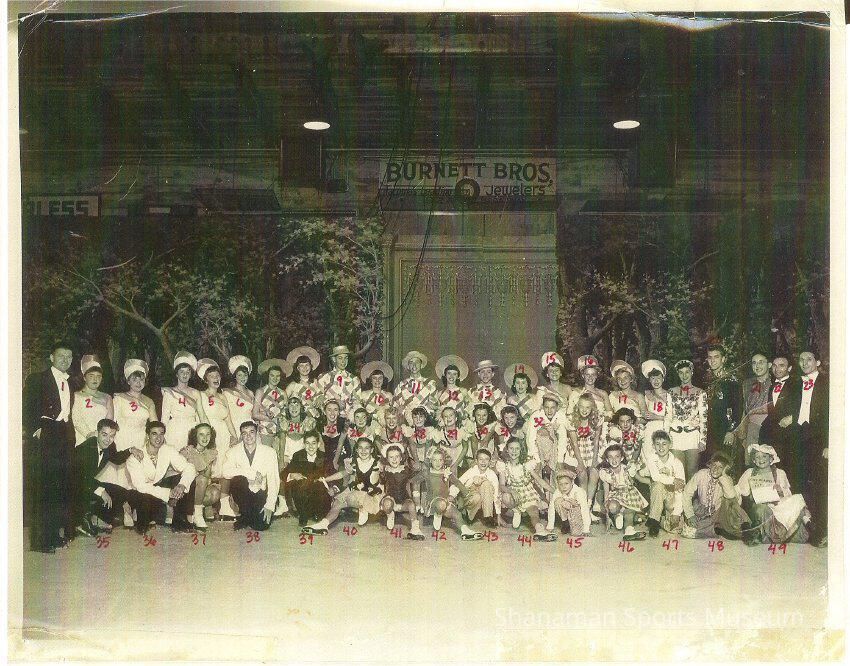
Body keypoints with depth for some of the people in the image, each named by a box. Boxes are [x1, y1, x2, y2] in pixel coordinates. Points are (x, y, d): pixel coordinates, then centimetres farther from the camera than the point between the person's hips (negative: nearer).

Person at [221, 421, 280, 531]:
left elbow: (273, 480, -8)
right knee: (237, 479, -30)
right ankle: (244, 516, -9)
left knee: (261, 525, -21)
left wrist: (270, 506, -15)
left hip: (261, 494, -1)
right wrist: (250, 473, -27)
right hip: (244, 493, 1)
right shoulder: (233, 451, -5)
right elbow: (225, 471, -23)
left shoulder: (269, 452, -6)